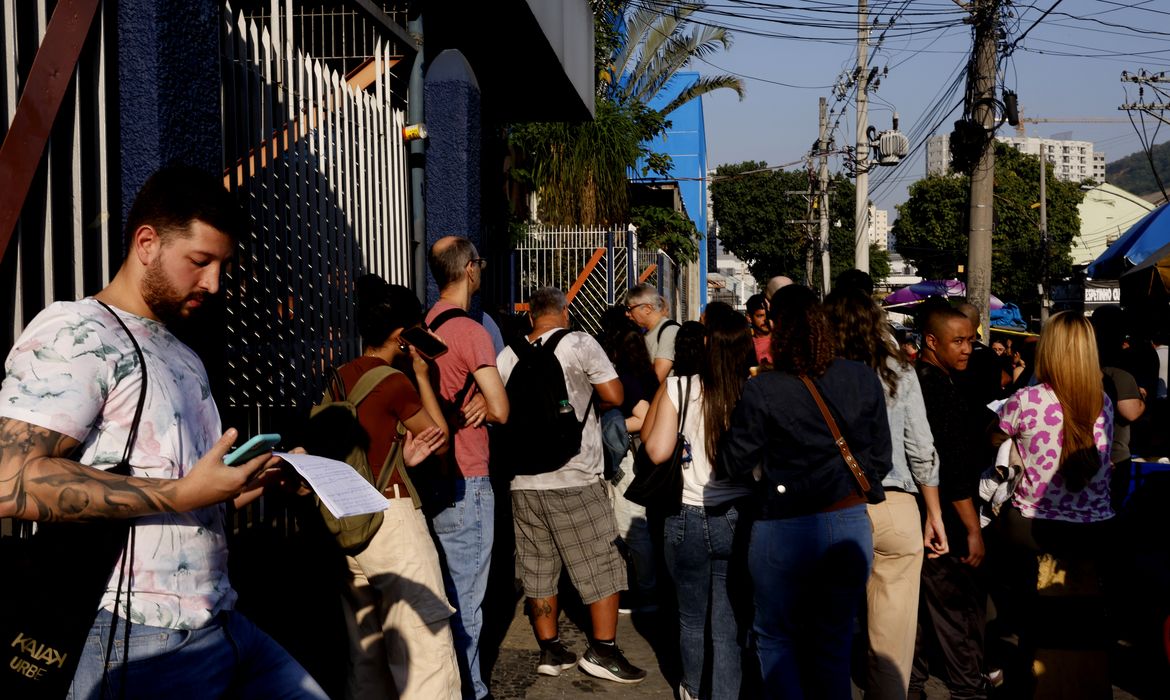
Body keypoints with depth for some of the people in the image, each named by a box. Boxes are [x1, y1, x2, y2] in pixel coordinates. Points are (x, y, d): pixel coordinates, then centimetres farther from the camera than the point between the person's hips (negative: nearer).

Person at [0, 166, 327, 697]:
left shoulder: (182, 355, 19)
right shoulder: (74, 333, -8)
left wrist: (259, 477, 5)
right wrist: (182, 494, -22)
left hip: (220, 623, 8)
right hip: (138, 641, -8)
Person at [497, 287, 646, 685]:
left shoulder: (508, 355, 5)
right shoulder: (579, 343, -6)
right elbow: (614, 396, -8)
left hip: (523, 479, 5)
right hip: (574, 478, -4)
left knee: (537, 567, 11)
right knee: (603, 562, 6)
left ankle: (551, 652, 17)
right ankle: (603, 651, 8)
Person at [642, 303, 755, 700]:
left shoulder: (678, 388, -14)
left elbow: (656, 450, -11)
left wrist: (659, 393, 0)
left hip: (688, 518, 0)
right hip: (739, 519, 0)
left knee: (691, 618, 20)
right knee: (728, 625, 10)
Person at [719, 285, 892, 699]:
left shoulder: (762, 390, -13)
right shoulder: (863, 379, -1)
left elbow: (734, 466, -5)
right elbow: (880, 457, 4)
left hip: (786, 533, -3)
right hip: (851, 526, 4)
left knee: (774, 636, 16)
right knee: (834, 646, 15)